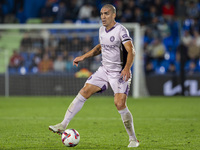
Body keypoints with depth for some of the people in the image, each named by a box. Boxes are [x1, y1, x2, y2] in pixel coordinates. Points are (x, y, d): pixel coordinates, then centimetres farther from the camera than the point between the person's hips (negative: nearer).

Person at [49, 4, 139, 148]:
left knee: (120, 104, -17)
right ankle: (63, 125, 3)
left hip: (120, 72, -7)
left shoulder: (121, 30, -17)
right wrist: (84, 57, 22)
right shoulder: (102, 29, 7)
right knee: (84, 92, -2)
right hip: (104, 70, 7)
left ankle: (133, 139, -2)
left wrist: (127, 68, -41)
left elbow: (131, 51, -26)